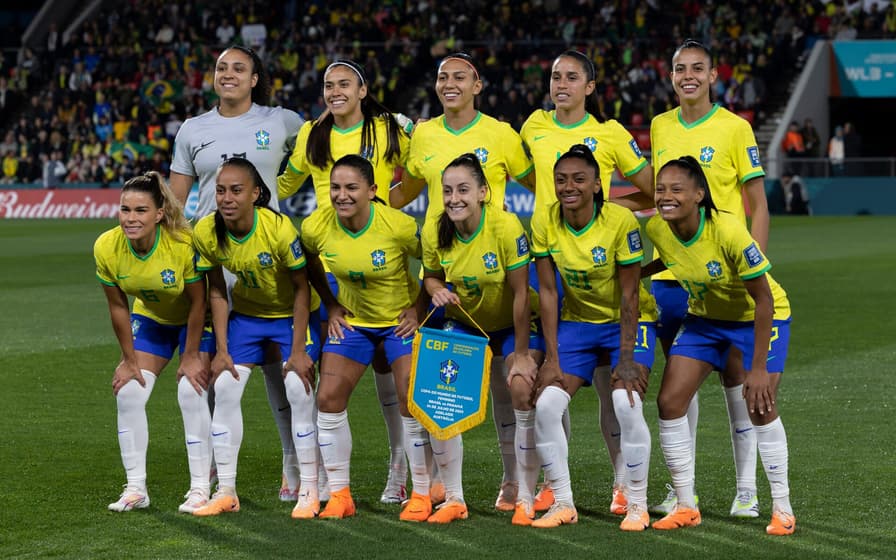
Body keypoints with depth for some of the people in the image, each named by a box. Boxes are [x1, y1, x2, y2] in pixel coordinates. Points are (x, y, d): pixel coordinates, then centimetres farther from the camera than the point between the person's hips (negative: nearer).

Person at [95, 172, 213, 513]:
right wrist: (129, 359, -5)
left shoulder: (184, 243, -34)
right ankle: (135, 488, 2)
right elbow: (118, 307, -9)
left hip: (195, 320, -4)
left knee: (191, 392, -16)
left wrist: (191, 356, -16)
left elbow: (198, 302, -21)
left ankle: (200, 487, -5)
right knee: (128, 393, -6)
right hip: (150, 318, 4)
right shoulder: (106, 248, -23)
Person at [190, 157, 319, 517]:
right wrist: (222, 350, -8)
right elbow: (217, 291, -5)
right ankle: (226, 492, 3)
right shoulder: (206, 233, -19)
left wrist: (298, 350, -19)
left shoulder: (279, 229, -31)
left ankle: (309, 490, -2)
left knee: (299, 390, -15)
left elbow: (301, 288, -19)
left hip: (292, 313, -4)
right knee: (225, 387, -6)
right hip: (246, 312, 4)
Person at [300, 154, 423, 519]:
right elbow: (310, 266, 7)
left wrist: (418, 308, -10)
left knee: (412, 402, -9)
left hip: (401, 319, -3)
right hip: (353, 319, 3)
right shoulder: (315, 227, -16)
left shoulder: (398, 226, -26)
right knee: (328, 398, -5)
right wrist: (331, 306, 2)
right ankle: (339, 494, 5)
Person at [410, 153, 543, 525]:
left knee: (523, 390, -23)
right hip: (463, 323, 4)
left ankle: (526, 500, -9)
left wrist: (521, 354, -20)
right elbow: (430, 275, 4)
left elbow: (520, 293, -21)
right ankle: (453, 498, 0)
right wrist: (437, 291, -21)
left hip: (512, 323, -4)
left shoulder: (506, 227, -26)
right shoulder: (433, 232, -15)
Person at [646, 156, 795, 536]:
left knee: (760, 404, -18)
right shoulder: (656, 229, -17)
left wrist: (758, 367, -27)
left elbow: (763, 299, -27)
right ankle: (686, 507, 6)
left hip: (758, 318, -5)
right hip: (704, 317, 5)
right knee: (669, 401, -7)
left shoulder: (729, 232, -33)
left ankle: (782, 508, -1)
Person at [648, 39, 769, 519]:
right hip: (668, 274, 4)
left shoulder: (734, 128, -5)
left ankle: (746, 488, 7)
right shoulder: (660, 127, 8)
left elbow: (758, 207, -4)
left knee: (734, 375, 0)